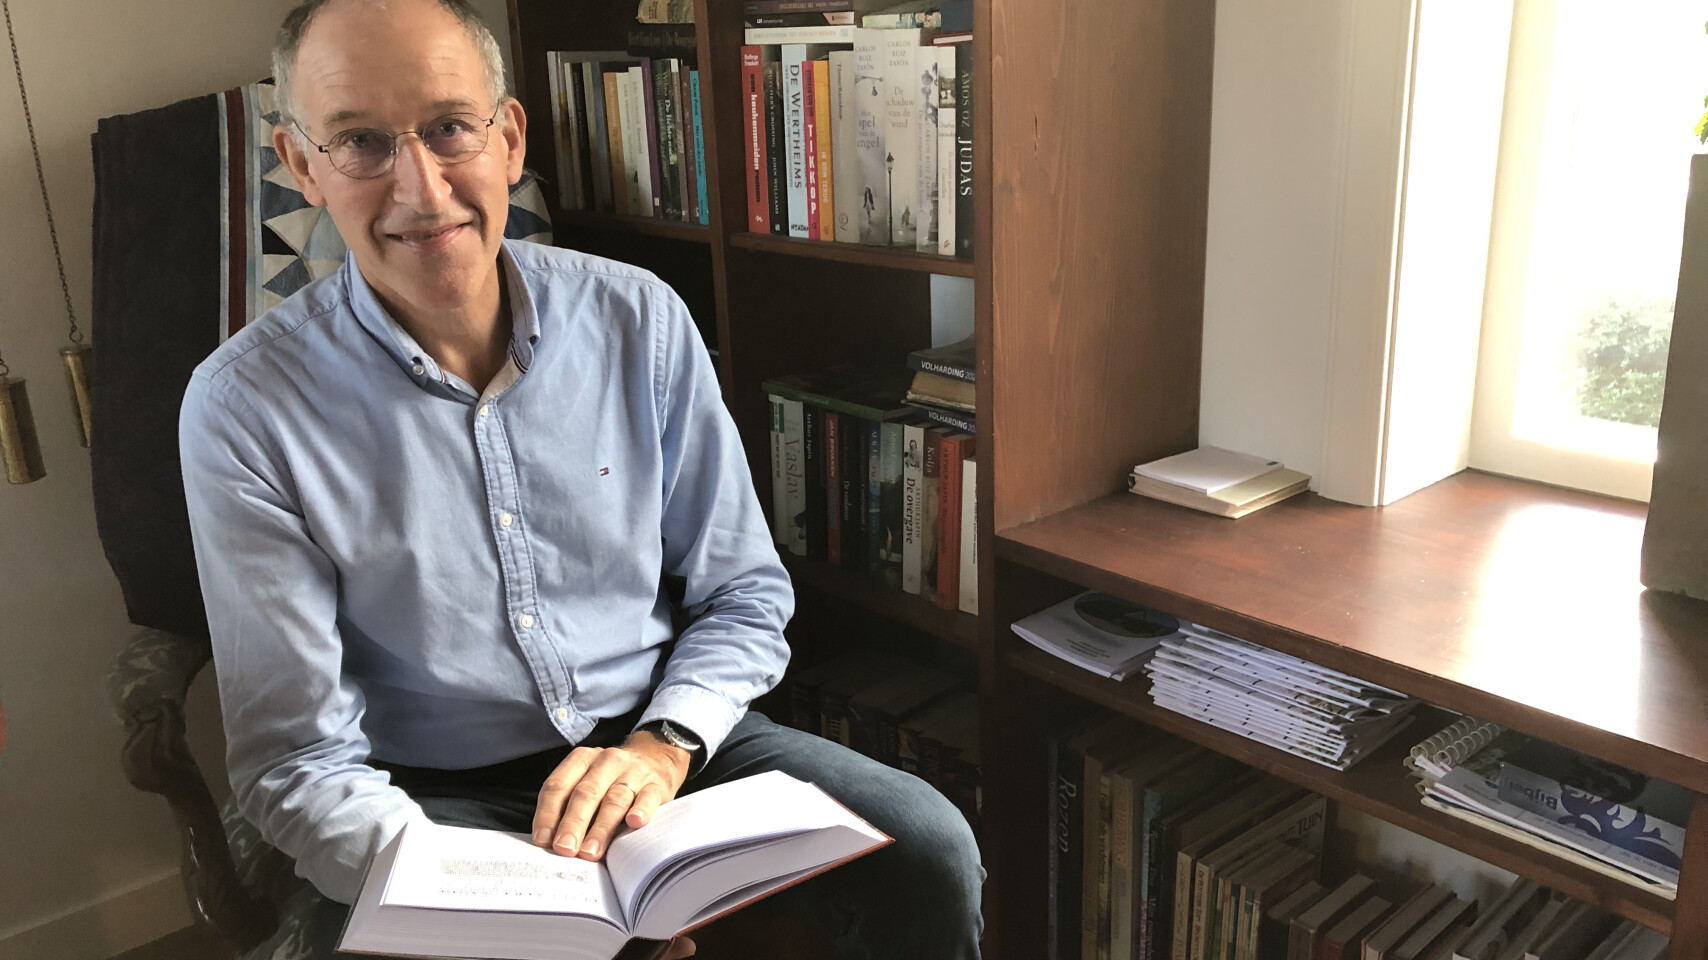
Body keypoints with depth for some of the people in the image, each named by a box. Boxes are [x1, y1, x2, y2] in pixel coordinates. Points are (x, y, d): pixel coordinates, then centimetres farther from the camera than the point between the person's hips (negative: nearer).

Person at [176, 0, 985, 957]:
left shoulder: (640, 320, -5)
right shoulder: (246, 409, -12)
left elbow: (744, 593, 2)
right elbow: (300, 759, -10)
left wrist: (663, 745, -15)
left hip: (655, 744, 2)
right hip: (435, 796, -1)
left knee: (929, 855, -17)